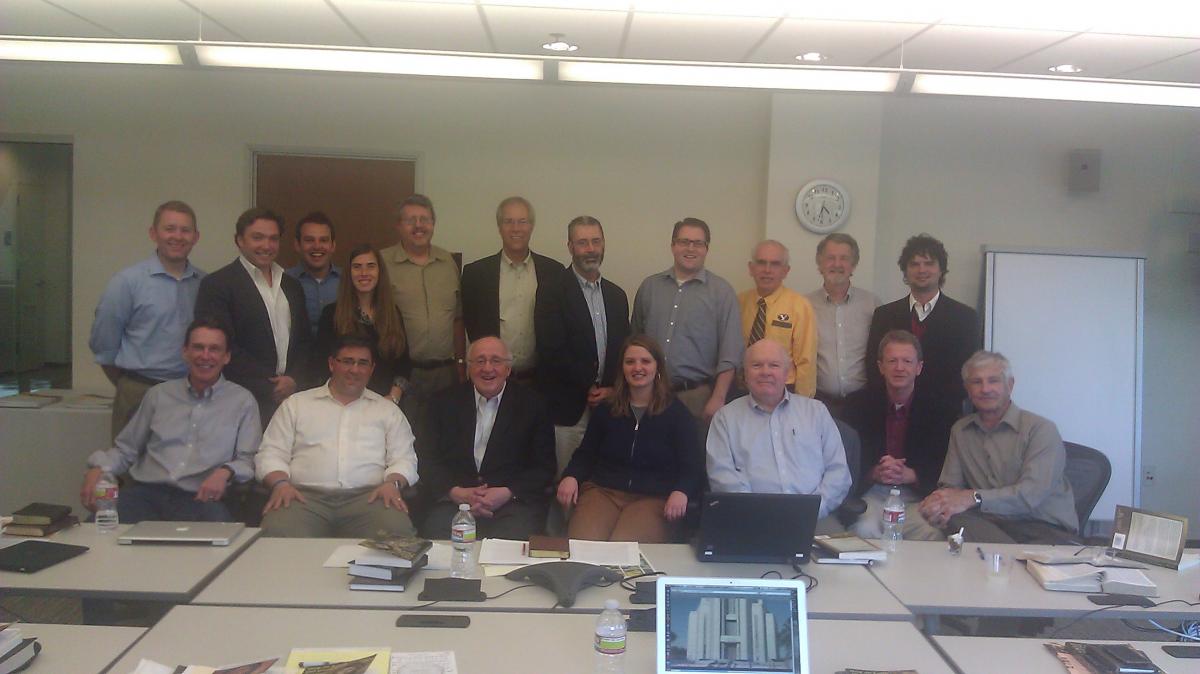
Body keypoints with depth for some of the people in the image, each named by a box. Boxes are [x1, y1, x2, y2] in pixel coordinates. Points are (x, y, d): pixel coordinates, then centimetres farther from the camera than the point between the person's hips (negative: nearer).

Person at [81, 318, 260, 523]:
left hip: (201, 499, -2)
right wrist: (98, 469, 3)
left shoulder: (242, 401, 10)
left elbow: (249, 460, 5)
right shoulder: (159, 394, 19)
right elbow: (125, 449, 22)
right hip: (146, 492, 2)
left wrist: (225, 472, -16)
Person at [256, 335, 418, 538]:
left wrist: (393, 483, -8)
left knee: (397, 532, -33)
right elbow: (271, 453, 15)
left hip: (367, 497, 0)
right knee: (279, 534, -34)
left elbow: (404, 458, 14)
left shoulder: (387, 410, 22)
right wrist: (281, 483, -7)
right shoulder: (296, 404, 21)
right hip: (306, 496, 0)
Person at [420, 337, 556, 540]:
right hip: (455, 499, 1)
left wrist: (507, 493, -11)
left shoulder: (532, 405, 7)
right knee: (436, 533, -28)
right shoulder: (445, 403, 12)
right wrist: (457, 493, -9)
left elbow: (544, 467, 5)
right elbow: (430, 460, 9)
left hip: (514, 502, -1)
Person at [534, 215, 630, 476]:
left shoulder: (617, 295, 14)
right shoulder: (553, 293, -5)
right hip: (568, 408, -4)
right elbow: (552, 352, -12)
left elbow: (623, 349, 14)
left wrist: (611, 388, -1)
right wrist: (589, 388, -9)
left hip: (609, 404, 5)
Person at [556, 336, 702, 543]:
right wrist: (571, 476, -1)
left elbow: (692, 468, 2)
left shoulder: (677, 413, 9)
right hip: (601, 490, 2)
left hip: (653, 498, -2)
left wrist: (681, 492, -19)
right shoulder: (606, 409, 17)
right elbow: (585, 455, 21)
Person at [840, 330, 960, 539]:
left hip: (919, 496, 0)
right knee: (864, 529, -32)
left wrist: (909, 475, -17)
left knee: (930, 533, -32)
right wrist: (875, 473, -16)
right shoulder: (858, 403, 8)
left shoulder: (943, 409, 6)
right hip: (873, 493, 0)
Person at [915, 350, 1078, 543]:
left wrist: (973, 498, -30)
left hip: (1047, 529, -6)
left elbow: (1031, 493, -18)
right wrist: (940, 507, -16)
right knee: (953, 519, -29)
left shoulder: (1041, 429, -4)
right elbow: (951, 486, 10)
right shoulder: (960, 431, 15)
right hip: (991, 525, 6)